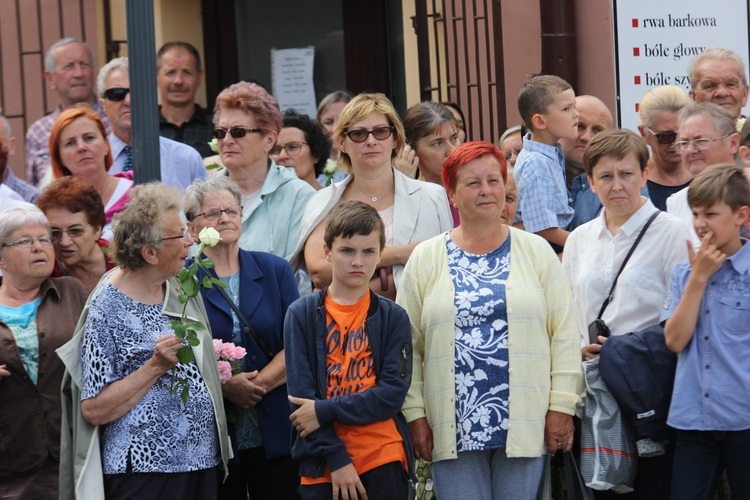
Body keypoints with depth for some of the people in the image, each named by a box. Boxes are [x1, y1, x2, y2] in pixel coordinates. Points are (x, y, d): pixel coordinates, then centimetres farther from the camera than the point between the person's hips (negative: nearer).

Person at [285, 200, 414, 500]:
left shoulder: (393, 317, 5)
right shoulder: (302, 314, 3)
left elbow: (393, 393, -4)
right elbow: (301, 393, -3)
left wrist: (326, 411, -14)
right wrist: (336, 457, -11)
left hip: (383, 462, 0)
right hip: (323, 465, 0)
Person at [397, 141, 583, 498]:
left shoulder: (537, 252, 7)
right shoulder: (425, 258, 8)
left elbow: (564, 335, 4)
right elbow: (407, 344, 6)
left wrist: (562, 405, -2)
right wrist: (414, 414, 0)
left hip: (525, 424, 0)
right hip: (454, 426, 0)